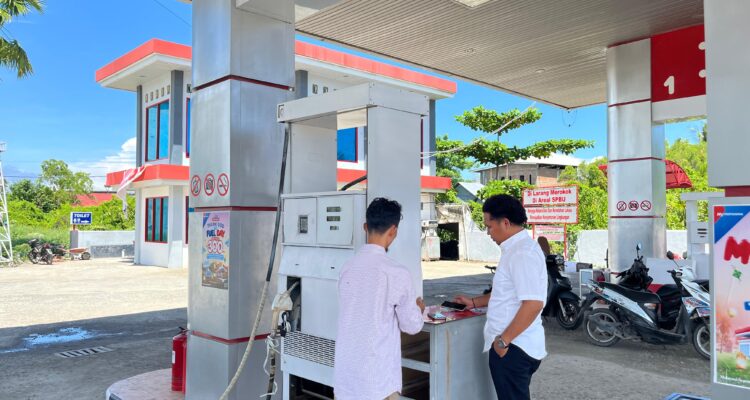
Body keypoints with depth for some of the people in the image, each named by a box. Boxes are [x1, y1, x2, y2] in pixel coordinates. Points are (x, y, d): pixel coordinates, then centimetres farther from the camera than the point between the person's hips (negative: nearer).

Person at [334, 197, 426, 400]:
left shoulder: (348, 267, 0)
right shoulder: (396, 273, -16)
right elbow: (412, 325, -5)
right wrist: (418, 308, 16)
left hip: (345, 376, 5)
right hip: (377, 379, -5)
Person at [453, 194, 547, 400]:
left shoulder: (523, 253, -20)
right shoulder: (515, 249, 13)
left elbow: (533, 304, -27)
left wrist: (503, 340, -22)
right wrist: (474, 302, 24)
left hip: (514, 347, -10)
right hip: (511, 345, 10)